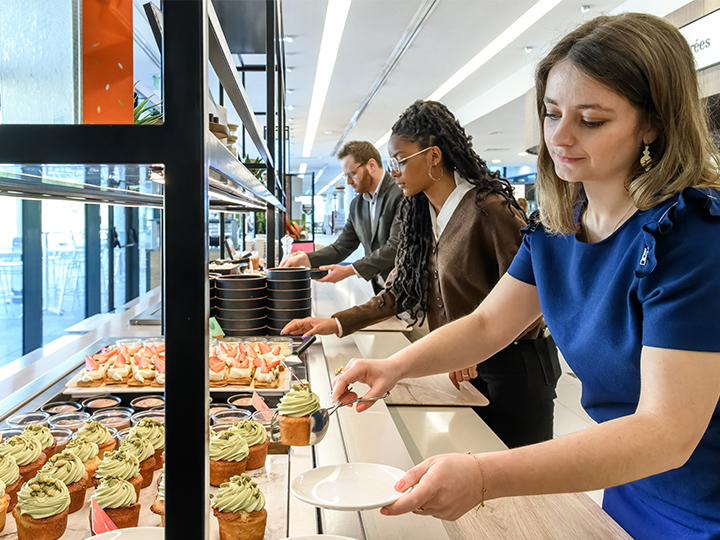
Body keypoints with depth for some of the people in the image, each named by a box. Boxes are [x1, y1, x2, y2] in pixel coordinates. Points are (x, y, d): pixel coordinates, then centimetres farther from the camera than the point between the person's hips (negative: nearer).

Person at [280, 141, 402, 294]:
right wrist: (303, 259, 0)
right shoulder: (357, 205, 14)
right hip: (381, 291, 6)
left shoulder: (400, 194, -11)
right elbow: (341, 247, 16)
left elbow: (395, 246, -18)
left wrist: (349, 270, -19)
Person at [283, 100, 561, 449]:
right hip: (465, 368, 7)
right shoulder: (420, 214, 7)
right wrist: (337, 323, 3)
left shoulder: (489, 208, -19)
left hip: (515, 365, -7)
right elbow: (400, 290, 9)